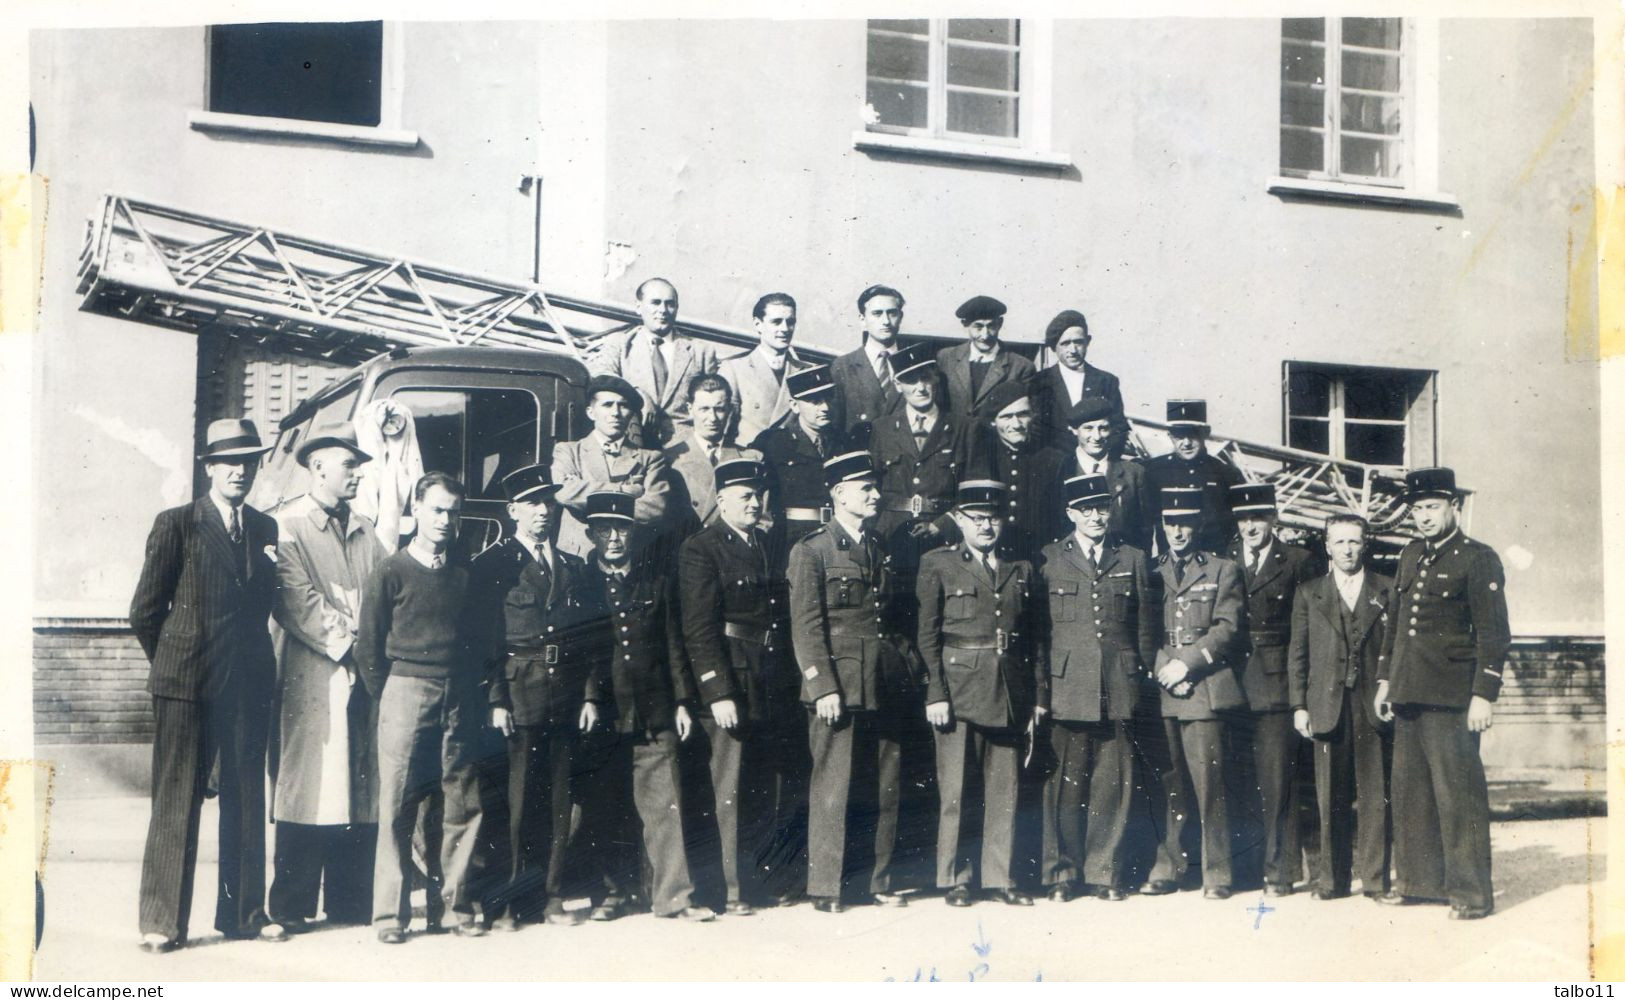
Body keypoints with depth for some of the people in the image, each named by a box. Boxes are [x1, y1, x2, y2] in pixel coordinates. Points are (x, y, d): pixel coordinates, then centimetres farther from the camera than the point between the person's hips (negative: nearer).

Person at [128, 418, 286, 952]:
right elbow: (144, 612, 1)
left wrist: (252, 660, 10)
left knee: (246, 800, 10)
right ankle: (162, 922, 8)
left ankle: (243, 912, 20)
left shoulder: (266, 529, 11)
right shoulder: (175, 525, -2)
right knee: (176, 802, 0)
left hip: (249, 685, 4)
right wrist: (175, 662, 7)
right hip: (187, 686, -4)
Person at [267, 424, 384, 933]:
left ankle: (350, 902, 11)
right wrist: (344, 642, -11)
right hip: (313, 676, -5)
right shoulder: (287, 526, 0)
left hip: (363, 675, 6)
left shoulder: (363, 530, 19)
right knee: (308, 785, -4)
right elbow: (296, 603, -10)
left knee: (360, 788, 5)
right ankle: (291, 906, 4)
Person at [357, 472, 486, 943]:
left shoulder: (465, 572, 11)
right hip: (407, 694, -3)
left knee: (460, 807, 2)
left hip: (458, 700, 3)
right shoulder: (390, 572, 1)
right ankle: (390, 913, 5)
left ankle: (453, 904, 11)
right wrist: (389, 699, 2)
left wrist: (474, 693, 8)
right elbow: (368, 647, 3)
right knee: (397, 807, -2)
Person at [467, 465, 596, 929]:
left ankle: (551, 896, 17)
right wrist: (495, 699, -11)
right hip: (519, 693, -5)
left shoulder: (573, 566, 15)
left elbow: (590, 637, 15)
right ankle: (506, 901, 7)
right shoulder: (492, 564, 0)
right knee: (517, 798, -3)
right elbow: (484, 638, -5)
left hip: (567, 695, 5)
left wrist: (590, 695, 7)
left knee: (559, 799, 8)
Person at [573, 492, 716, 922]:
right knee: (604, 810, 4)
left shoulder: (659, 582, 13)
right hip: (600, 714, -1)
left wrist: (682, 701, 8)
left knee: (665, 805, -1)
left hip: (654, 713, 1)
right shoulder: (578, 584, 6)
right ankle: (612, 891, 17)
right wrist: (585, 700, -9)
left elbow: (674, 646, 13)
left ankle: (673, 895, 4)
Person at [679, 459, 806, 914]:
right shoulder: (699, 551, -5)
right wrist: (718, 694, -17)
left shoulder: (770, 544, 14)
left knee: (786, 790, 9)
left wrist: (795, 679, 10)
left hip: (779, 688, 6)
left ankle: (779, 877, 23)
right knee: (735, 792, 3)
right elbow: (698, 629, -11)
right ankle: (738, 888, 15)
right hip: (733, 686, -6)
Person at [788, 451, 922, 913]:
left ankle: (878, 880, 19)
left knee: (886, 788, 8)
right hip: (839, 686, -6)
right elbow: (806, 627, -8)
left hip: (887, 688, 6)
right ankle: (825, 887, 7)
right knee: (833, 787, -2)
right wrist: (823, 688, -15)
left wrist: (908, 669, 10)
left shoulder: (880, 549, 17)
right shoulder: (811, 551, -2)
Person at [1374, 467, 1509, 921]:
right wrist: (1385, 679, 17)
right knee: (1409, 790, 11)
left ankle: (1472, 892, 5)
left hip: (1451, 697, -7)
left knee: (1458, 793, -3)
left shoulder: (1479, 559, -5)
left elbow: (1494, 632, -9)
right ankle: (1417, 880, 22)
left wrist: (1484, 695, -14)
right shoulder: (1410, 556, 16)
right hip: (1408, 695, 7)